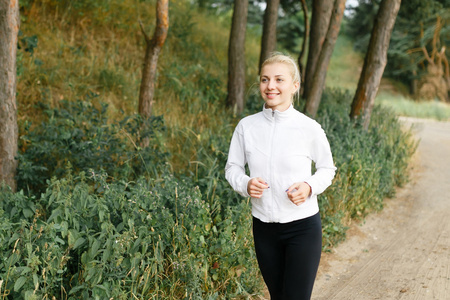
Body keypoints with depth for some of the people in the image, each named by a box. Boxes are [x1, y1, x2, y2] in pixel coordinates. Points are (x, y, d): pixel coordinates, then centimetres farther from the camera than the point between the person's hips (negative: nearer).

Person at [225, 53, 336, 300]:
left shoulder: (309, 128, -11)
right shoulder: (246, 127, -5)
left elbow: (327, 168, 3)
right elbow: (232, 167, 6)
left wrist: (310, 186, -17)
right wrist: (245, 184, -16)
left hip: (303, 227, -3)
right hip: (264, 227, 3)